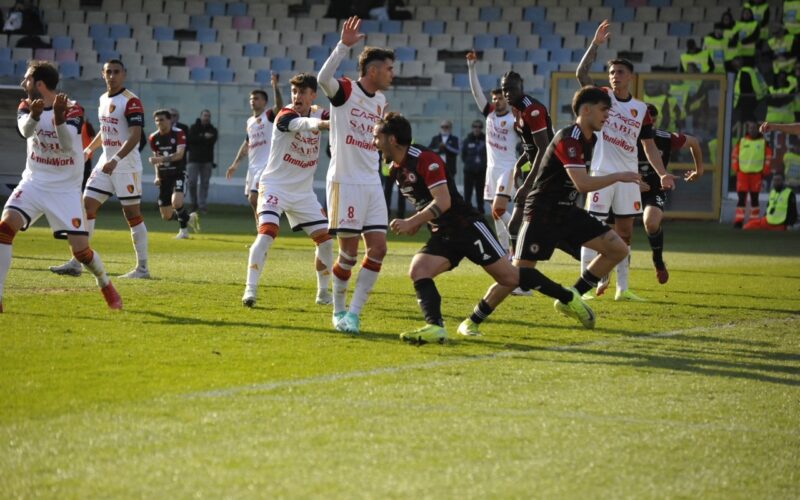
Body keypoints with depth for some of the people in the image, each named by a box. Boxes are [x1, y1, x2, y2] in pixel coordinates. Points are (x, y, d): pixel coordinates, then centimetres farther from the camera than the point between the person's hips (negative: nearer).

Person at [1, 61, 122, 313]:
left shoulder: (73, 109, -12)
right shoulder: (26, 106, -1)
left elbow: (67, 144, -28)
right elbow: (25, 131, -24)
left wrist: (58, 117, -45)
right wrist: (34, 115, -46)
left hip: (65, 189, -3)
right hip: (34, 182, 3)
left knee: (80, 249, -7)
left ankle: (106, 285, 25)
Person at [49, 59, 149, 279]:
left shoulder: (131, 101, -14)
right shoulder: (103, 99, 13)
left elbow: (135, 135, -22)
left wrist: (116, 160, -30)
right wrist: (89, 149, 18)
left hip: (127, 165, -8)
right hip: (106, 162, 8)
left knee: (132, 213, -4)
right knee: (87, 205, 3)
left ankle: (142, 268, 4)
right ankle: (76, 263, 5)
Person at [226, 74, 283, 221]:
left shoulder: (270, 115, -5)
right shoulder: (250, 122, 17)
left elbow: (279, 105, -26)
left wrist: (275, 86, -38)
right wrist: (235, 163, 22)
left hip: (266, 165, -8)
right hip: (252, 165, 8)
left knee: (254, 198, -18)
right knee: (253, 201, 9)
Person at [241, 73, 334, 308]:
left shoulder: (319, 113, 0)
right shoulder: (285, 115, -17)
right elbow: (302, 124, -39)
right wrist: (322, 124, -60)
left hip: (304, 191, 5)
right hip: (275, 186, -5)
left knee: (325, 239, 1)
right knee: (267, 231, -23)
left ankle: (323, 293, 17)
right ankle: (250, 289, -19)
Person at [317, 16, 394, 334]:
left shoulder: (381, 100, 13)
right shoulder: (345, 90, -8)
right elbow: (323, 78, -32)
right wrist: (344, 45, -38)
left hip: (372, 184, 7)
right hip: (345, 181, -7)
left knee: (378, 248, -3)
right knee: (349, 252, -3)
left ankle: (354, 313, 4)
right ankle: (338, 311, 15)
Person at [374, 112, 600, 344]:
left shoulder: (425, 159, -19)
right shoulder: (396, 169, 9)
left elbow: (443, 202, -26)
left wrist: (411, 222, -29)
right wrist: (415, 223, 9)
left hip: (466, 226, -8)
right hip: (442, 235, 8)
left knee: (509, 276, -4)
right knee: (417, 271, -16)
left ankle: (568, 298, 11)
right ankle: (435, 327, -24)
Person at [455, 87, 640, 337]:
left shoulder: (589, 139, 8)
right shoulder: (568, 139, -21)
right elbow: (583, 184, -29)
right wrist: (618, 176, -22)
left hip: (566, 212, 9)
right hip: (542, 212, -9)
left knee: (618, 249, -1)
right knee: (518, 273, -12)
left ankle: (570, 298, 7)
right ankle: (472, 322, 3)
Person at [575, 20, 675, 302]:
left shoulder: (641, 110, 9)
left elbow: (649, 146, 12)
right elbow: (581, 74, -17)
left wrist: (662, 173, 0)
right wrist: (596, 44, -24)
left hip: (628, 176, 4)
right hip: (602, 172, -4)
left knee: (625, 231, 7)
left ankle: (622, 288, 13)